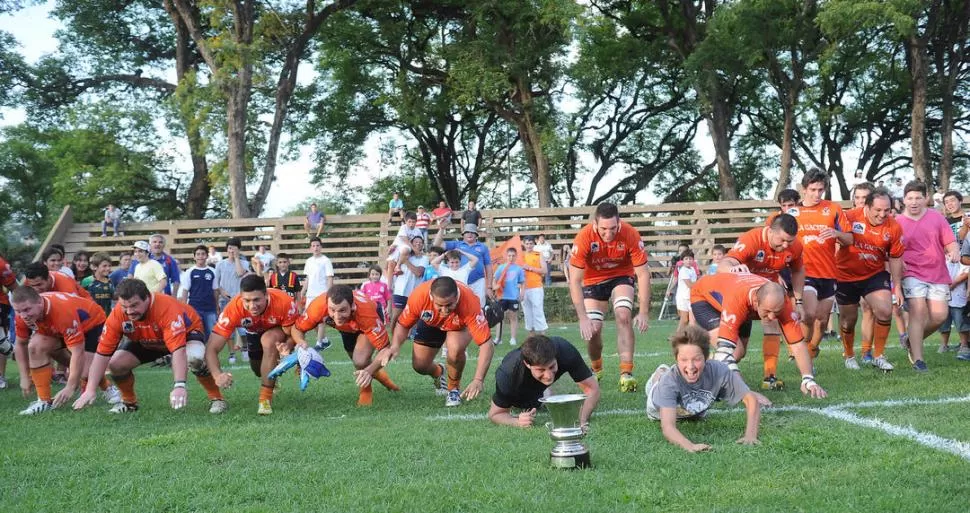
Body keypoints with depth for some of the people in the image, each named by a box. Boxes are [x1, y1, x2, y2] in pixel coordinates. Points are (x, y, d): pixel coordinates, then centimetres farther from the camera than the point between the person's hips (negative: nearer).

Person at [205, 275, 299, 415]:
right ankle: (270, 381, 55)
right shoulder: (233, 308, -39)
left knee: (269, 340, -34)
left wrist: (287, 346, -52)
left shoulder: (284, 302, -42)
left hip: (280, 331, -3)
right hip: (255, 333, 3)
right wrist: (217, 375, -54)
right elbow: (212, 348, -36)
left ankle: (266, 398, -22)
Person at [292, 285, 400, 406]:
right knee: (361, 365, 18)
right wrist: (301, 342, -44)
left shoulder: (366, 312, -46)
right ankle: (382, 377, 51)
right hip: (348, 327, 4)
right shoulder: (318, 306, -39)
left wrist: (369, 371, -56)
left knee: (360, 361, -27)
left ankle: (366, 391, 4)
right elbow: (296, 328, -22)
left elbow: (385, 348, -40)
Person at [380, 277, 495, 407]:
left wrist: (478, 380, -53)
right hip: (430, 323, 3)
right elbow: (403, 324, -18)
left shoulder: (469, 303, -44)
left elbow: (487, 344, -43)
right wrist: (395, 346, -37)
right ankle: (438, 373, 37)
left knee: (455, 348, -32)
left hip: (461, 325, -2)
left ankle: (454, 389, -2)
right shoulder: (419, 295, -38)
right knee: (419, 366, -2)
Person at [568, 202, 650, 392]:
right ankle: (596, 369, 23)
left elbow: (643, 273, -22)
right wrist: (583, 318, -34)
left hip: (622, 277, 0)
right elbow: (574, 280, -28)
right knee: (593, 328, -8)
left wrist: (644, 312, -27)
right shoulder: (584, 237, -31)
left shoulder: (630, 235, -29)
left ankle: (626, 373, -20)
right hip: (593, 280, 0)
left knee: (624, 316, -24)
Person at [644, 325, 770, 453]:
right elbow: (668, 427, -56)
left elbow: (751, 399, -32)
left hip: (696, 412, 2)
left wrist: (750, 435, -48)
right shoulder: (669, 381, -47)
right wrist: (690, 446, -75)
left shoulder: (718, 371, -41)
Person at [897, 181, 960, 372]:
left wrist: (954, 251, -16)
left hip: (938, 275, 3)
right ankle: (918, 360, -10)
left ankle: (913, 340, 24)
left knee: (940, 315, -2)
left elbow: (950, 241, 5)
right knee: (918, 312, -14)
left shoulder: (937, 217, 5)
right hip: (912, 274, -3)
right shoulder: (897, 222, 1)